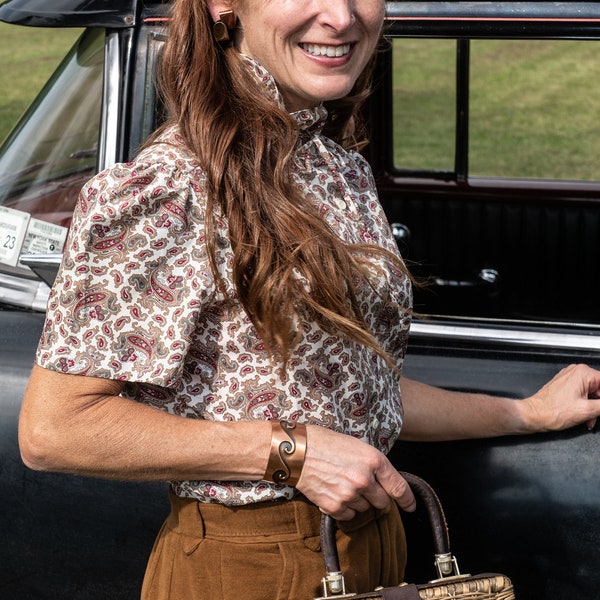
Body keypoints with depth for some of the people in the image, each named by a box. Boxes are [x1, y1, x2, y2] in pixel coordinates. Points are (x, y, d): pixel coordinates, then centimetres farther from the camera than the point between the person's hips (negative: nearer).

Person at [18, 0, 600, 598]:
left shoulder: (346, 170, 6)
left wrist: (529, 412, 12)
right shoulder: (167, 188, -19)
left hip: (373, 543, 7)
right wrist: (289, 450, -22)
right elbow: (51, 428, -22)